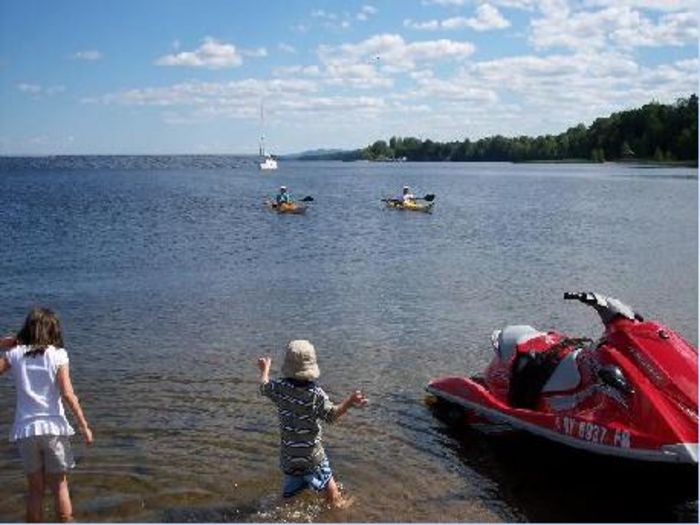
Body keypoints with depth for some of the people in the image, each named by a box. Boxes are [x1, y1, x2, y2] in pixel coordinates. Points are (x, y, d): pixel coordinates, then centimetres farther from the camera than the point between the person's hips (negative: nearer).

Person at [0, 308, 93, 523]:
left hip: (25, 429, 2)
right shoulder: (58, 354, -5)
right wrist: (84, 426, -4)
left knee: (35, 489, 13)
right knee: (60, 486, 12)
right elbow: (67, 394, -9)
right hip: (53, 427, -2)